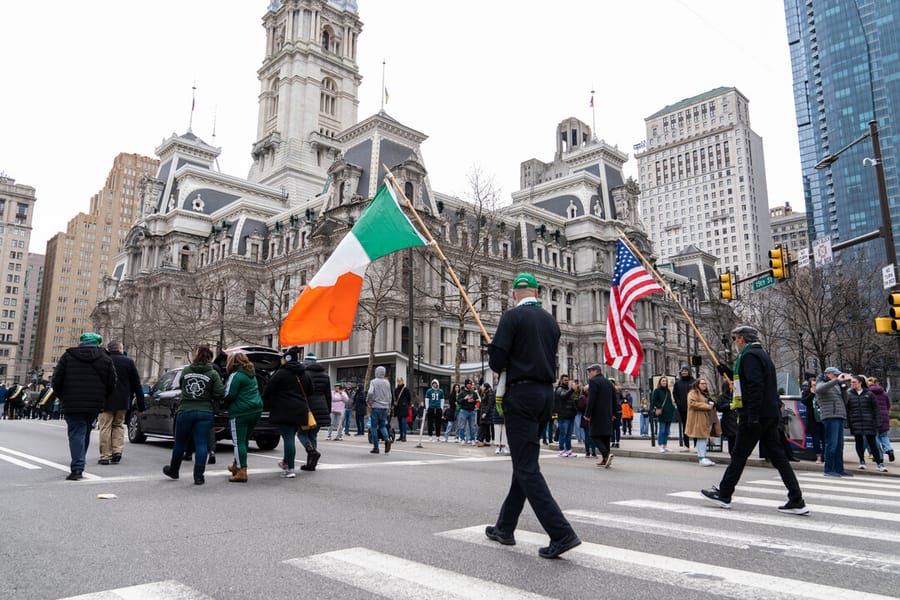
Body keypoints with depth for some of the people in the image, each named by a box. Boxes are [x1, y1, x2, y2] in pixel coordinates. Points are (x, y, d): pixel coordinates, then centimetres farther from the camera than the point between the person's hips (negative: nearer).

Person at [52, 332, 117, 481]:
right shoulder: (106, 359, 4)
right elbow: (112, 385, 3)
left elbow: (56, 381, 1)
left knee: (76, 433, -2)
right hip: (94, 406, 2)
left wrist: (63, 398, 15)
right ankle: (79, 465, 23)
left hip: (73, 405, -2)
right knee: (85, 433, 16)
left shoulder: (67, 356, 2)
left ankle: (77, 468, -13)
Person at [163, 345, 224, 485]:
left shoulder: (185, 370, 1)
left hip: (185, 411, 2)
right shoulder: (213, 374, -6)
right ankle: (199, 476, -1)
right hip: (204, 412, -2)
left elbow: (182, 386, 11)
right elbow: (220, 394, -11)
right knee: (201, 444, 1)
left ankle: (173, 470, 37)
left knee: (180, 442, 18)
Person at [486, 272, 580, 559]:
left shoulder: (512, 316, -8)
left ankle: (562, 533, -11)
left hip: (521, 393, -7)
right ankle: (505, 527, 26)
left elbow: (496, 360, -12)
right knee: (524, 462, 15)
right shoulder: (551, 321, 13)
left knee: (526, 467, -5)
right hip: (546, 393, 8)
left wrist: (501, 366, 10)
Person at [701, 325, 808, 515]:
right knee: (778, 456, 8)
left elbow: (755, 386, -22)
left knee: (739, 455, 1)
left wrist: (753, 415, -25)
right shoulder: (761, 354, 19)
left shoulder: (749, 356, -12)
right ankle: (796, 501, 6)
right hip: (770, 415, 9)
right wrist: (729, 373, 23)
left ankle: (723, 495, 11)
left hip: (755, 416, -9)